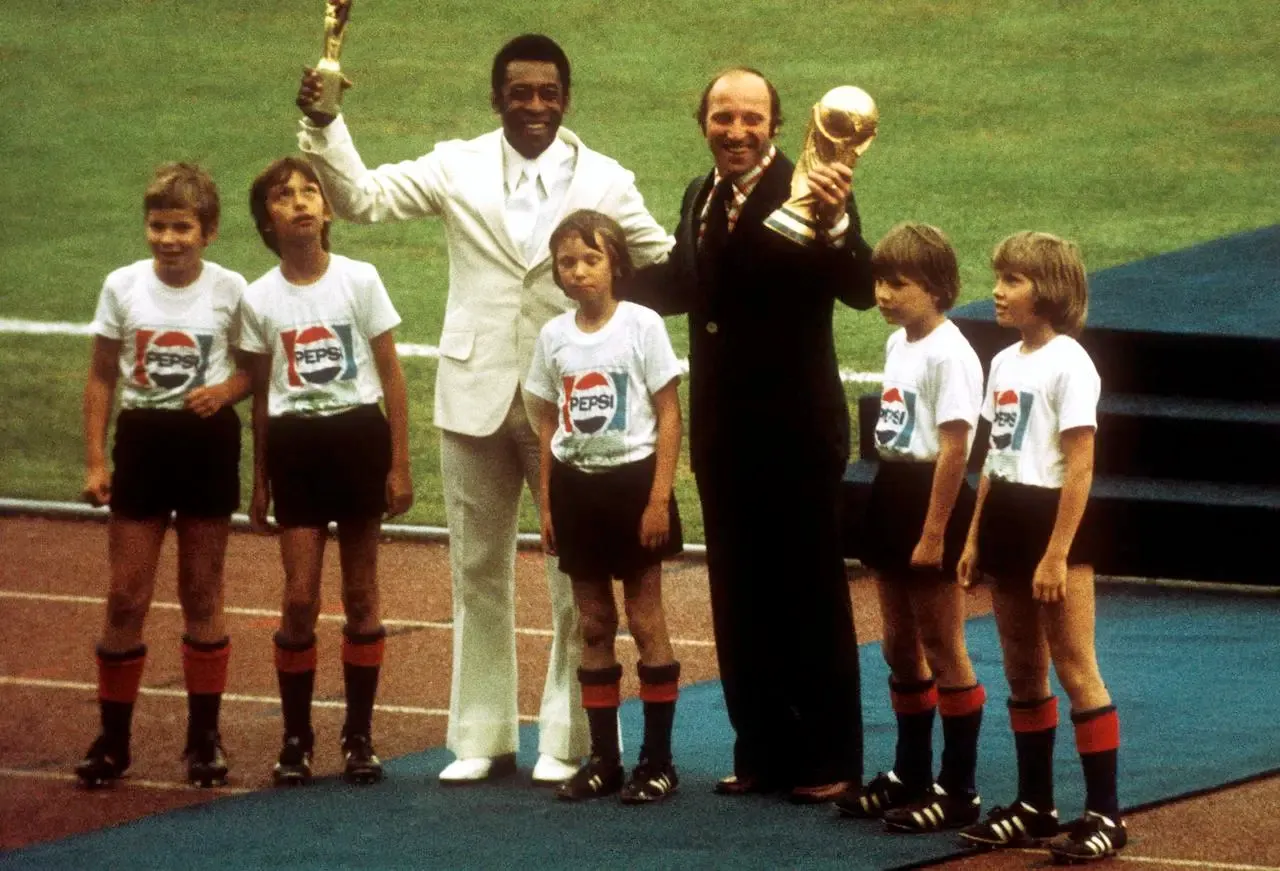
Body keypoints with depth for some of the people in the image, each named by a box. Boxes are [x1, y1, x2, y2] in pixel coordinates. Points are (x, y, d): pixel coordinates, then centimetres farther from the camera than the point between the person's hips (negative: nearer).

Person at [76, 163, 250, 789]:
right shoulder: (122, 286, -3)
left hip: (206, 440, -1)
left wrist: (224, 391, -16)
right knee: (127, 597, 1)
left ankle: (204, 737, 16)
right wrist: (95, 460, 0)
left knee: (202, 595, 8)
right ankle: (112, 739, 9)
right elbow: (101, 377, 4)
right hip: (142, 438, 1)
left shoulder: (230, 290, -5)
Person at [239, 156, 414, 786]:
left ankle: (359, 735, 13)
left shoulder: (359, 281, -3)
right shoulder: (260, 298, 1)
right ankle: (296, 740, 5)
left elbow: (391, 376, 0)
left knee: (360, 595, 5)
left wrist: (400, 465, -3)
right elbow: (262, 394, 10)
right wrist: (260, 481, 11)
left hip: (358, 436, -1)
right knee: (300, 598, -5)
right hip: (295, 445, 1)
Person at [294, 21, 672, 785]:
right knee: (479, 573, 9)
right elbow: (362, 195, -2)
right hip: (478, 396, 2)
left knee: (578, 576, 0)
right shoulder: (458, 169, 2)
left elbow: (667, 263, 3)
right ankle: (483, 737, 18)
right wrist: (324, 127, -15)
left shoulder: (605, 183, 0)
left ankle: (569, 741, 8)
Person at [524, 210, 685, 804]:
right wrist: (548, 504, 6)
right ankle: (603, 759, 14)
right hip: (576, 486, 4)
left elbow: (668, 414, -7)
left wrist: (659, 496, -13)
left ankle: (657, 760, 5)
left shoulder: (641, 325, -8)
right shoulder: (555, 336, 4)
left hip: (631, 480, -4)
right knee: (593, 626, 8)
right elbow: (549, 425, 10)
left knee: (646, 620, 0)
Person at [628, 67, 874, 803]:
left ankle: (830, 760, 13)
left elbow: (860, 291, -28)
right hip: (725, 432, 7)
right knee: (740, 600, 13)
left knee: (813, 599, 4)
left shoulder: (804, 196, -16)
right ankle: (764, 751, 24)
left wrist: (835, 220, -44)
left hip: (797, 435, -7)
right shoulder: (701, 197, 7)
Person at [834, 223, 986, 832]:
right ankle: (910, 775, 26)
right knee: (900, 646, 15)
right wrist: (891, 507, 15)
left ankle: (958, 789, 5)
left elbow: (954, 447, -20)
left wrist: (934, 532, -21)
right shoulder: (898, 345, 11)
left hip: (933, 497, -9)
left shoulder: (948, 353, -17)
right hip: (892, 492, 9)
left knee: (942, 649, -2)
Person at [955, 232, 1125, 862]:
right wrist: (975, 537, 14)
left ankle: (1104, 813, -3)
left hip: (1052, 519, -8)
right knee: (1022, 671, 12)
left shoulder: (1068, 363, -13)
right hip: (1007, 520, 8)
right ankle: (1034, 806, 20)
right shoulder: (1005, 362, 12)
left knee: (1075, 668, -6)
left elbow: (1080, 466, -16)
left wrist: (1057, 553, -20)